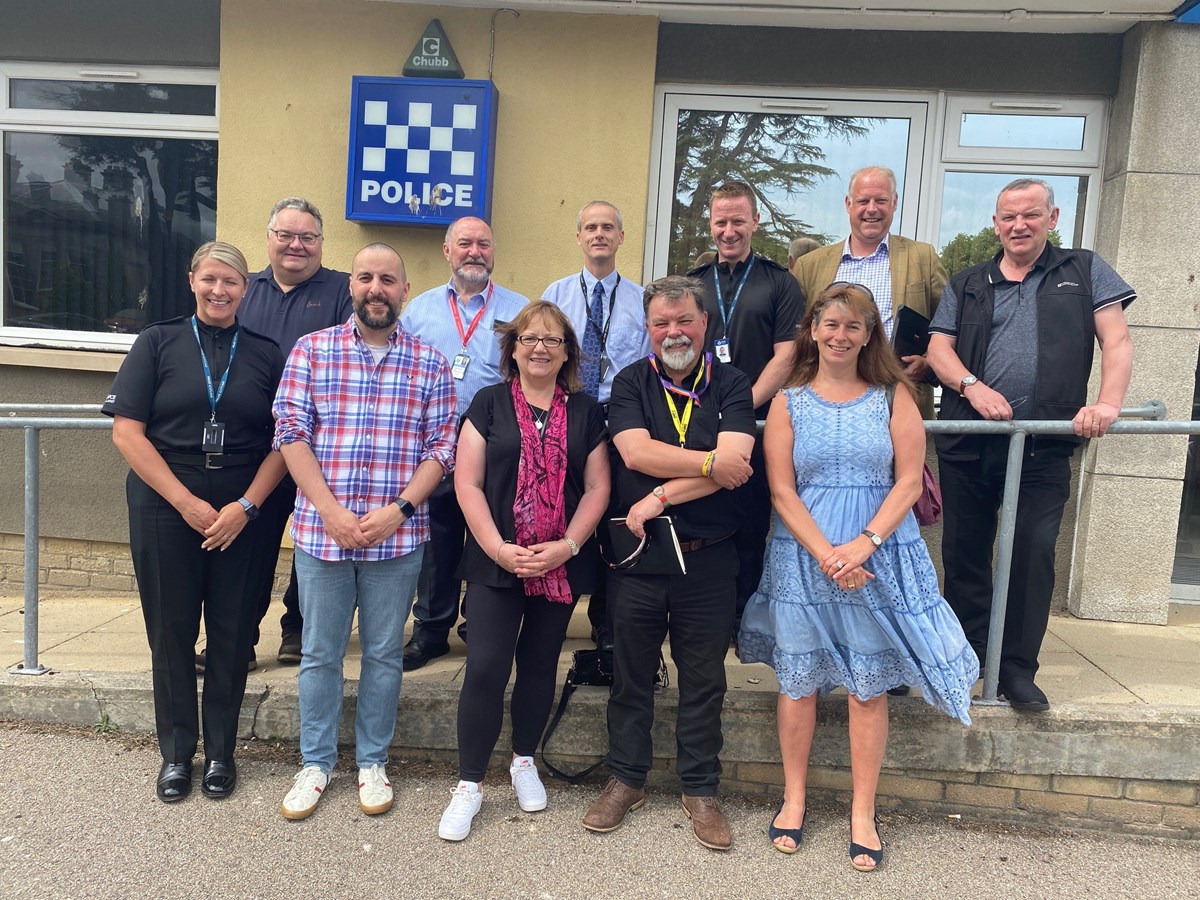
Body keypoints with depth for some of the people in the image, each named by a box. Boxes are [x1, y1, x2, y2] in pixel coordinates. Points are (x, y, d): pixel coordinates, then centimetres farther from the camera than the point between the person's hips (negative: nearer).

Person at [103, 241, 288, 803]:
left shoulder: (266, 355, 6)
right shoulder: (158, 344, 3)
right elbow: (126, 431, -4)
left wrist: (245, 506, -9)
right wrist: (187, 503, -10)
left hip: (242, 515, 1)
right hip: (164, 510, -1)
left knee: (231, 635, 7)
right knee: (171, 632, 7)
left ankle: (220, 752, 23)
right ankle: (176, 753, 23)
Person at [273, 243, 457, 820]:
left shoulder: (430, 363, 4)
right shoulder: (312, 350, 3)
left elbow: (442, 446, 1)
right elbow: (290, 433, -2)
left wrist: (399, 510, -12)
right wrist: (331, 511, -12)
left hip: (397, 536, 0)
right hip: (321, 531, 0)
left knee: (384, 653, 11)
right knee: (319, 653, 11)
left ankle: (372, 762, 28)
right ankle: (315, 763, 28)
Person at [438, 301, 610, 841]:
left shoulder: (585, 411, 7)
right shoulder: (490, 403, 3)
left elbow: (597, 487, 4)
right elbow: (467, 482, -3)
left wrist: (567, 545, -10)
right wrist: (499, 548, -13)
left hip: (562, 566, 2)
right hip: (495, 563, -2)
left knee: (540, 665, 13)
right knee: (485, 668, -5)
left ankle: (524, 762, 33)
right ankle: (469, 784, 10)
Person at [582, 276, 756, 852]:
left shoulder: (732, 387, 1)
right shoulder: (630, 383, 4)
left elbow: (735, 467, -14)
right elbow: (635, 452, -13)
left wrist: (661, 495, -16)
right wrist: (709, 462, -13)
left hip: (709, 559, 0)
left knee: (704, 680, 11)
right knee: (630, 673, 12)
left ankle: (700, 791, 28)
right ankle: (626, 781, 30)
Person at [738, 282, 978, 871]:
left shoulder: (894, 397, 4)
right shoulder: (788, 403, 4)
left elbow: (909, 482, -2)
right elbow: (782, 493, -2)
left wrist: (863, 545, -14)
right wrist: (827, 556, -13)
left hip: (881, 554, 0)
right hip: (803, 555, 0)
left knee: (869, 683, 4)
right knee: (798, 678, 7)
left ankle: (863, 812, 18)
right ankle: (794, 798, 24)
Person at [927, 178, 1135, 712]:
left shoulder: (1085, 272, 12)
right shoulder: (966, 285, 16)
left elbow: (1117, 340, 4)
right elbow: (938, 348, 6)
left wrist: (1108, 402, -13)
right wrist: (972, 385, -14)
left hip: (1045, 445, -2)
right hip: (967, 442, 2)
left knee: (1034, 552, -3)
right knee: (964, 551, 6)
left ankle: (1017, 668, 10)